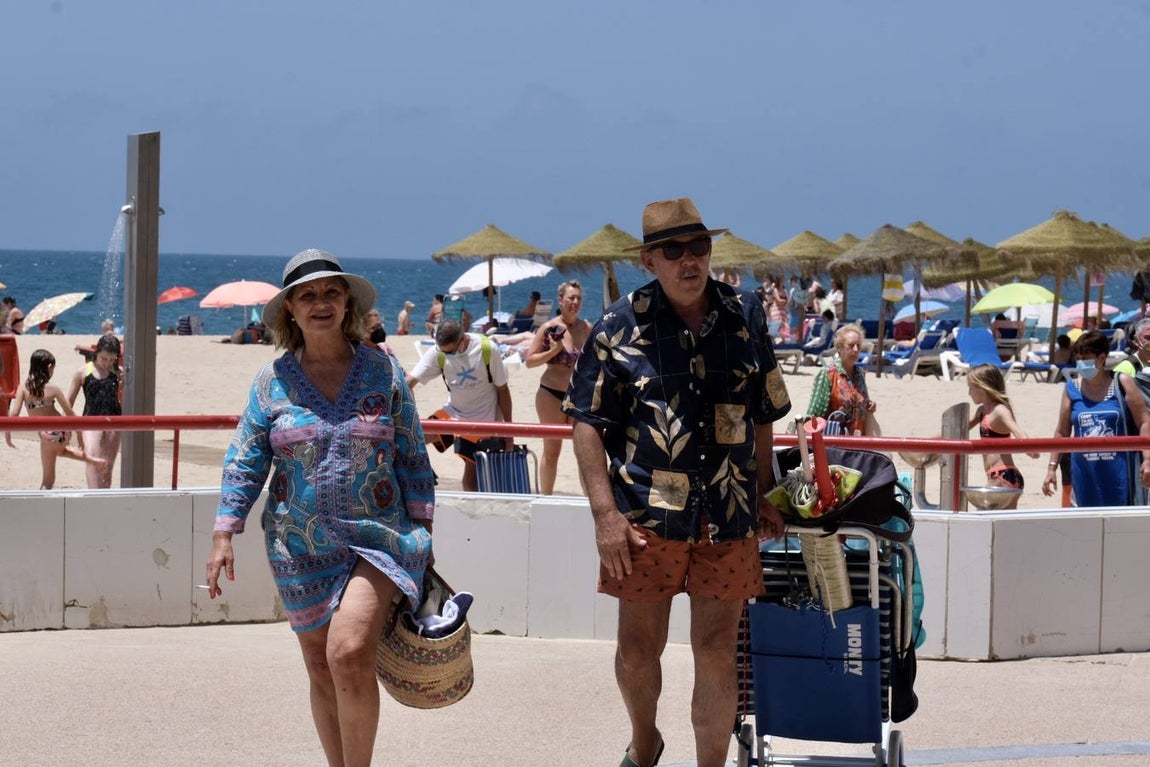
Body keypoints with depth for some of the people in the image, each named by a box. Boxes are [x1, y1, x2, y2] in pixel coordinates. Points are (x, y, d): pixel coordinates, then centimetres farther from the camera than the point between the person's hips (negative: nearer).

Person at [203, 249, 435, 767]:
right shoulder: (272, 381, 4)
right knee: (322, 672, 8)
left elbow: (412, 457, 6)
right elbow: (245, 462, 5)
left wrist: (423, 531, 3)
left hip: (376, 539, -3)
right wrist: (224, 536, -3)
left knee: (350, 655, -21)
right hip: (301, 546, 3)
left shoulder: (381, 370, 2)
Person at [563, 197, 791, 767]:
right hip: (647, 517, -1)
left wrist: (763, 496, 11)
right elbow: (588, 422, -4)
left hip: (728, 518, 1)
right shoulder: (620, 327, -4)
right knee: (638, 648, 8)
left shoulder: (746, 317, 5)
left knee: (717, 652, 3)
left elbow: (762, 416, 13)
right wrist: (606, 513, -11)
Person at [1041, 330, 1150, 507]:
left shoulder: (1121, 384, -1)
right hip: (1086, 474, 3)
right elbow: (1062, 432, 12)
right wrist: (1051, 467, 8)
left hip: (1119, 471, -3)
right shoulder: (1072, 390, 6)